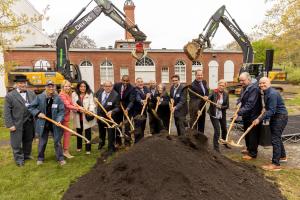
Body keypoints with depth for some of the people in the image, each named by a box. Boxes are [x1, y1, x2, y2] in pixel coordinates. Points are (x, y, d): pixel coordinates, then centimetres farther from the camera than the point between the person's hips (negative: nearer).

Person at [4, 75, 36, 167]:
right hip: (17, 124, -4)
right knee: (16, 142, 7)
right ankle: (19, 159, 23)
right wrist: (10, 125, -11)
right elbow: (7, 112, -7)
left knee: (28, 140, 18)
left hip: (29, 123, 4)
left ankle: (27, 155, 37)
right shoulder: (10, 96, -6)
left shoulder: (32, 94, 5)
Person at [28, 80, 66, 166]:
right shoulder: (40, 97, -6)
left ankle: (60, 158, 20)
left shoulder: (58, 98, -7)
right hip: (43, 124, 1)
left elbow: (61, 111, -7)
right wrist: (38, 113, -11)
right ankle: (40, 158, 34)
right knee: (42, 142, 15)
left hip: (55, 124, -1)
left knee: (57, 141, 8)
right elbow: (30, 107, 2)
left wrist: (59, 120, -21)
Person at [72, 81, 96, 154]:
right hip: (78, 117, 2)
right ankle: (79, 147, 38)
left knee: (88, 133, 1)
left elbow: (92, 104, -8)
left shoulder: (90, 94, 0)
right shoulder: (74, 94, 2)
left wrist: (91, 111, -27)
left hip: (86, 116, -2)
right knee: (79, 132, 18)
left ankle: (88, 149, 13)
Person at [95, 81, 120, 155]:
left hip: (110, 116, -5)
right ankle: (102, 142, 54)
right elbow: (96, 95, 17)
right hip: (100, 115, 5)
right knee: (101, 131, 27)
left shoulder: (116, 95, -23)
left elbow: (117, 107, -21)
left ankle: (111, 148, 21)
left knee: (111, 132, 2)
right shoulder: (100, 91, -8)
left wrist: (111, 111, -37)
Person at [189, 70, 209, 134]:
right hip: (195, 108, -8)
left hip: (202, 107, 8)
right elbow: (193, 99, -21)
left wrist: (206, 96, -7)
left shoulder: (204, 82, 7)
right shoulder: (192, 85, -18)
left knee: (202, 123, 18)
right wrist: (197, 110, -26)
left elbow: (207, 92, 17)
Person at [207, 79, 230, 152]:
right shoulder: (214, 92, -12)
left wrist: (221, 107, -22)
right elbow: (208, 98, -28)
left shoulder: (226, 94, -4)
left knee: (224, 129, 20)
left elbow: (227, 106, -4)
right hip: (214, 115, -4)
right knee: (217, 131, -8)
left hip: (222, 115, 4)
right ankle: (216, 148, 7)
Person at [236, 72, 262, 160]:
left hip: (253, 117, -9)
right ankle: (249, 149, 39)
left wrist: (239, 112, -33)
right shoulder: (244, 88, 8)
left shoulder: (254, 89, -23)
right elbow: (241, 98, 19)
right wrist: (238, 102, -3)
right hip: (246, 116, 10)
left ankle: (253, 153, 15)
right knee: (247, 134, 22)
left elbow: (250, 104, -30)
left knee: (253, 135, 2)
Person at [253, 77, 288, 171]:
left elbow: (271, 111, -29)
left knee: (275, 139, -9)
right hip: (275, 117, 10)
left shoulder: (273, 94, -24)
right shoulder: (266, 93, 8)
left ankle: (276, 164, -3)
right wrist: (265, 109, 4)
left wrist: (259, 119, -30)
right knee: (277, 137, 22)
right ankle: (282, 156, 40)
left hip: (280, 117, -10)